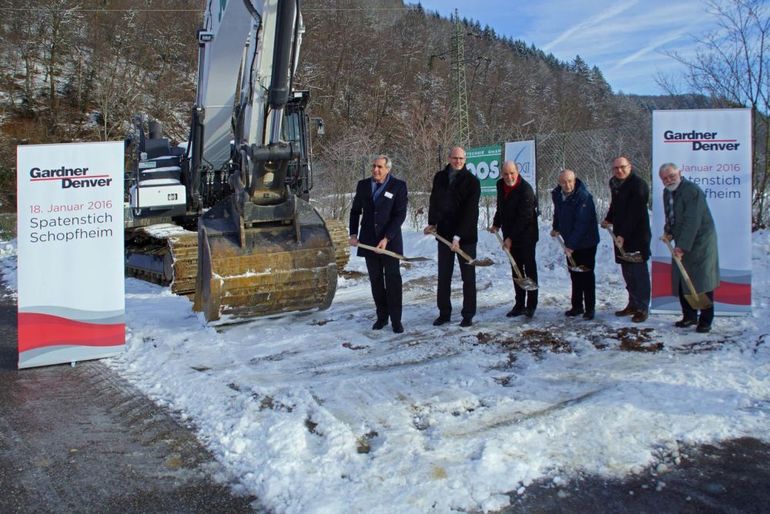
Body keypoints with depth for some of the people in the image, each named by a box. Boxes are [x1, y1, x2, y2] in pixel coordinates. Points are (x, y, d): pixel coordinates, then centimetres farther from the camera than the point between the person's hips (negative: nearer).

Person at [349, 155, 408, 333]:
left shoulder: (398, 186, -4)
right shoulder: (363, 185, 7)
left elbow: (400, 215, -9)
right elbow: (355, 211, 16)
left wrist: (386, 238, -16)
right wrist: (353, 234, 5)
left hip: (390, 240, -3)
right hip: (369, 241, 4)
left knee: (393, 279, -2)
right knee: (376, 280, 7)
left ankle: (396, 319, 3)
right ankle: (382, 316, 16)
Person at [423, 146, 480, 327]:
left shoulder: (472, 181, -10)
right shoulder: (439, 177, 4)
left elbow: (470, 211, -16)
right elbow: (434, 202, 12)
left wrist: (458, 236, -21)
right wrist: (432, 223, -1)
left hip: (466, 235, -4)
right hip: (444, 234, 4)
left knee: (468, 277, 4)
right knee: (443, 276, 7)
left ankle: (468, 314, 13)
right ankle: (444, 313, 17)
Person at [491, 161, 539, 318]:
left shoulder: (526, 190, -21)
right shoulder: (500, 185, 3)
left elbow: (524, 218, -23)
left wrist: (511, 238, -22)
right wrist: (496, 224, 14)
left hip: (526, 235, -7)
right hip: (510, 235, 7)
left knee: (529, 268, -2)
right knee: (516, 269, 10)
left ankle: (531, 305, 6)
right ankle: (519, 304, 16)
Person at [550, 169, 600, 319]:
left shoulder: (584, 196, -24)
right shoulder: (557, 194, -1)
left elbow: (581, 223, -28)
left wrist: (571, 244, -29)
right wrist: (556, 228, 17)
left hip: (586, 242, -7)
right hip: (570, 242, 7)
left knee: (586, 275, -1)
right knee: (574, 275, 13)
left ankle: (590, 308, 8)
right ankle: (577, 306, 23)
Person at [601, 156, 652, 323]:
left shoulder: (638, 185, -15)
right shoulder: (614, 183, 11)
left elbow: (634, 214, -20)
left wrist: (623, 235, -22)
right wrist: (608, 219, 16)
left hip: (637, 235, -8)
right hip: (621, 235, 8)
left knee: (638, 271, -6)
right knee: (627, 271, 11)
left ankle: (642, 308, 0)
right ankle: (632, 304, 21)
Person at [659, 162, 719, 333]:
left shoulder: (692, 191, -20)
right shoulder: (667, 192, 8)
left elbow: (692, 222, -25)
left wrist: (682, 246, -28)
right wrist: (668, 231, 4)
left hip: (700, 242, -8)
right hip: (682, 243, 8)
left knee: (703, 281, -4)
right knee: (681, 281, 8)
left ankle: (705, 320, 3)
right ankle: (689, 316, 20)